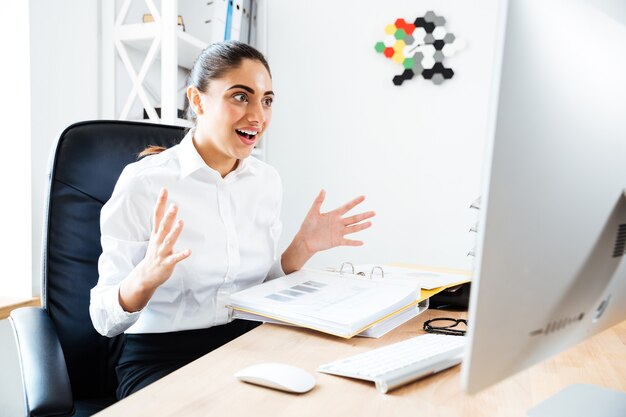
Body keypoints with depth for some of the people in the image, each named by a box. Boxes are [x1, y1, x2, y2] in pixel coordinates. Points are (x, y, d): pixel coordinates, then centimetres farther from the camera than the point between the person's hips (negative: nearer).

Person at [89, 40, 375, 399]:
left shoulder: (268, 180, 1)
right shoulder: (145, 182, -15)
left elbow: (263, 289, 10)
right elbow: (105, 319, -13)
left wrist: (302, 248, -7)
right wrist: (147, 277, -33)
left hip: (247, 342, 5)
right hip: (162, 356, -5)